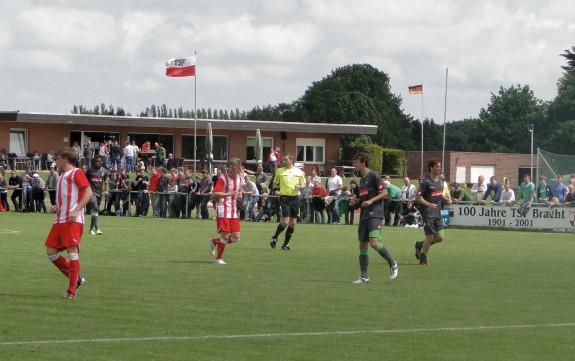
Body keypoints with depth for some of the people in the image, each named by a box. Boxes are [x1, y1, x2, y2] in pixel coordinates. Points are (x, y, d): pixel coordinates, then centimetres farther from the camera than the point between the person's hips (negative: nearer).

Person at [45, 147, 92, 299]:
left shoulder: (76, 173, -3)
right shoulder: (62, 176, 24)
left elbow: (88, 192, -13)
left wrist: (76, 210, -23)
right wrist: (56, 208, 13)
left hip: (73, 220, -9)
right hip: (59, 220, 9)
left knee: (72, 251, -10)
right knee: (51, 252, 3)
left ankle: (72, 291, -8)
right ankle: (76, 279, 15)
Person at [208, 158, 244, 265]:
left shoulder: (239, 179, 11)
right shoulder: (223, 178, -10)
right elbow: (215, 193, -18)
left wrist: (239, 196, 5)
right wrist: (230, 194, -25)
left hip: (233, 211, 7)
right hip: (223, 211, -6)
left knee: (236, 238, 2)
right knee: (225, 236, -9)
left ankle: (214, 242, 25)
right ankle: (218, 259, 8)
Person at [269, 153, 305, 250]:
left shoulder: (299, 171, 8)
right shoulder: (279, 171, 4)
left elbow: (303, 184, 17)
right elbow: (275, 183, 13)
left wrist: (299, 187, -6)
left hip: (295, 198, 3)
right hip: (285, 197, -3)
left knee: (293, 223, 3)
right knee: (285, 221, -13)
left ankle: (286, 243, 15)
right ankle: (275, 238, 11)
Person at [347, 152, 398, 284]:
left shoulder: (373, 176, -6)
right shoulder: (361, 179, 20)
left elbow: (384, 193, -10)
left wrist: (370, 201, -20)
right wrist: (356, 201, 9)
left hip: (374, 215, -9)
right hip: (364, 216, 9)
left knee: (374, 243, -22)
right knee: (363, 246, 6)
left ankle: (393, 264, -4)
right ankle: (364, 276, 11)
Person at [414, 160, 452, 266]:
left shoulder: (440, 180, 10)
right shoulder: (426, 182, -13)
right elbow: (418, 197, -13)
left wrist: (445, 199, 5)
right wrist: (429, 204, -27)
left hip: (438, 213, 7)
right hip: (428, 213, -7)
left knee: (440, 237, 3)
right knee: (430, 237, -6)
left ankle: (420, 245, 26)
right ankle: (423, 260, 11)